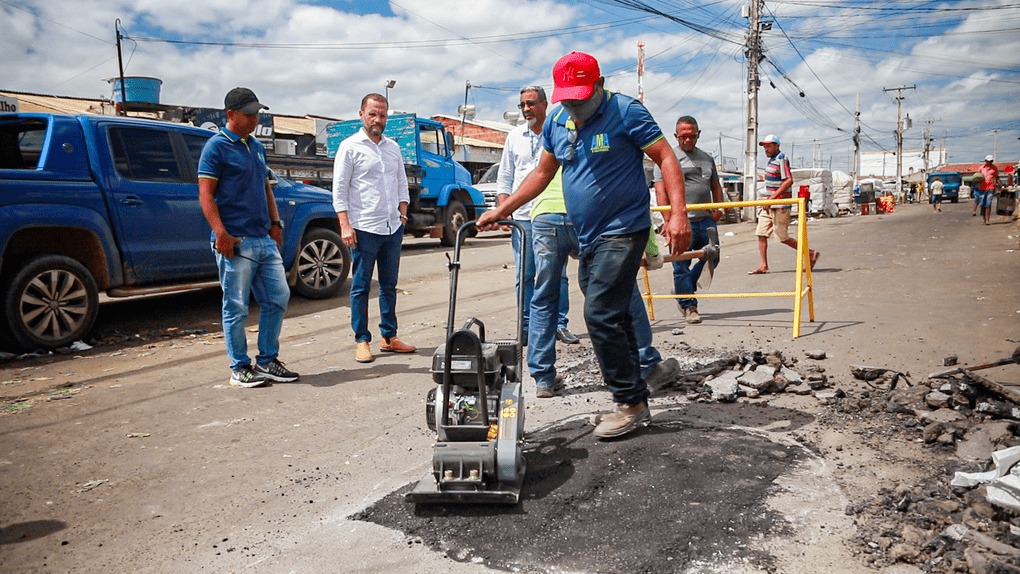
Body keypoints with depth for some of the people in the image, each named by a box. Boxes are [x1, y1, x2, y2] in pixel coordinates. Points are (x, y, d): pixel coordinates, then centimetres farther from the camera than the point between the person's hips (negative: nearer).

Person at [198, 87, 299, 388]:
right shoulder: (217, 146, -5)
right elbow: (205, 194, -11)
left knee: (278, 297, 8)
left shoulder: (257, 146, 18)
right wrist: (221, 233, -21)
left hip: (265, 239, 8)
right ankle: (240, 368, 12)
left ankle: (267, 361, 19)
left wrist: (275, 223, 13)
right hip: (236, 241, -8)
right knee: (237, 307, 1)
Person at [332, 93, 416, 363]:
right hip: (364, 228, -6)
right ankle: (362, 341, 8)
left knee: (389, 286, 12)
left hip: (393, 228, 6)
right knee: (361, 287, 1)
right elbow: (339, 189, -7)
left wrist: (403, 212, 9)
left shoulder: (393, 147, 14)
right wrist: (345, 225, -14)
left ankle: (389, 337, 20)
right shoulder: (350, 147, -4)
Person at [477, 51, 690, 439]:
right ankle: (636, 402, 20)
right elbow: (543, 173, 20)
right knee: (614, 318, 10)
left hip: (622, 232, -7)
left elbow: (666, 159, -11)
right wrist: (500, 211, 17)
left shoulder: (625, 112, -9)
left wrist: (678, 214, -23)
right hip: (586, 237, 7)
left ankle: (630, 403, -2)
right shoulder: (556, 121, 11)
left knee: (600, 314, -15)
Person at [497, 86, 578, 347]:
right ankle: (527, 327, 11)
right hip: (522, 216, 2)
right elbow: (504, 177, 14)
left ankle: (560, 324, 12)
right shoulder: (514, 136, 12)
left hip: (554, 215, -2)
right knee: (524, 276, 4)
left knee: (557, 274, 2)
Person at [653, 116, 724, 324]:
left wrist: (719, 207, 7)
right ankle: (689, 306, 9)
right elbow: (660, 190, -8)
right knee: (682, 266, -2)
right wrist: (668, 219, -17)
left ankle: (682, 290, 27)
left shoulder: (707, 158, 20)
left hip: (706, 219, 6)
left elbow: (716, 186, 26)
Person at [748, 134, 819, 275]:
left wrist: (772, 197, -25)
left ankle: (810, 253, 12)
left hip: (780, 206, -9)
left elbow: (789, 181, -23)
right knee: (761, 234, 3)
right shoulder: (772, 159, 15)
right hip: (770, 205, 10)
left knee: (782, 237, -3)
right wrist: (770, 199, 18)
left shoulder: (781, 159, -14)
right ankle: (764, 266, 6)